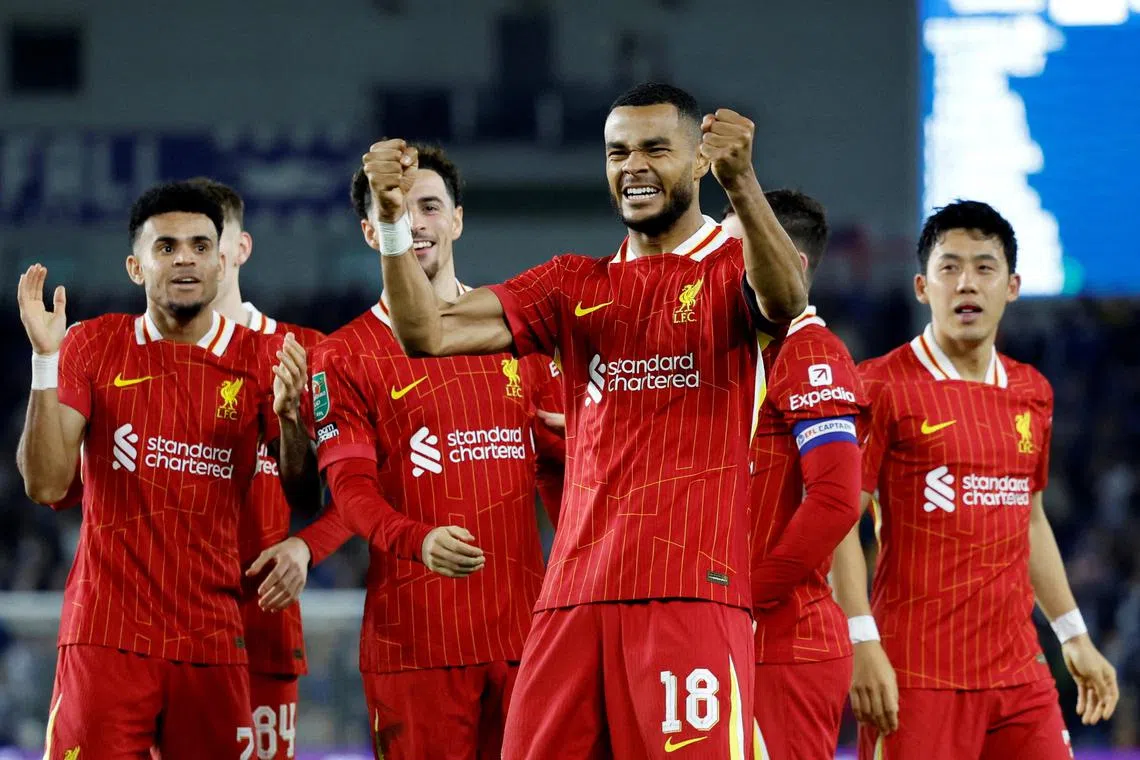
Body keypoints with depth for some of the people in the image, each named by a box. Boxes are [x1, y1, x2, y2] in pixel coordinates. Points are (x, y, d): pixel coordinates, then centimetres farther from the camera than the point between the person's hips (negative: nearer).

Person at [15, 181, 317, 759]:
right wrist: (46, 360, -12)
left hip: (213, 640, 1)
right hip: (107, 635, -1)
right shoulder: (93, 346, 3)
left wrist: (289, 414, -14)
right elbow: (46, 485, -4)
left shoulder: (259, 360, 5)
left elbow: (304, 496, 4)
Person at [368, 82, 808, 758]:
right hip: (574, 598, 5)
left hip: (693, 594, -5)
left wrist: (742, 186, -38)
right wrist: (393, 221, -7)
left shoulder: (734, 267, 5)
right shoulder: (574, 286, 19)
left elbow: (785, 301, -20)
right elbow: (429, 332, 10)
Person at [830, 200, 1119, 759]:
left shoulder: (1032, 393, 14)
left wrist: (1074, 636, 24)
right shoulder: (883, 387, -5)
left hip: (1020, 675, 6)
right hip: (916, 681, -6)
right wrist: (862, 644, -17)